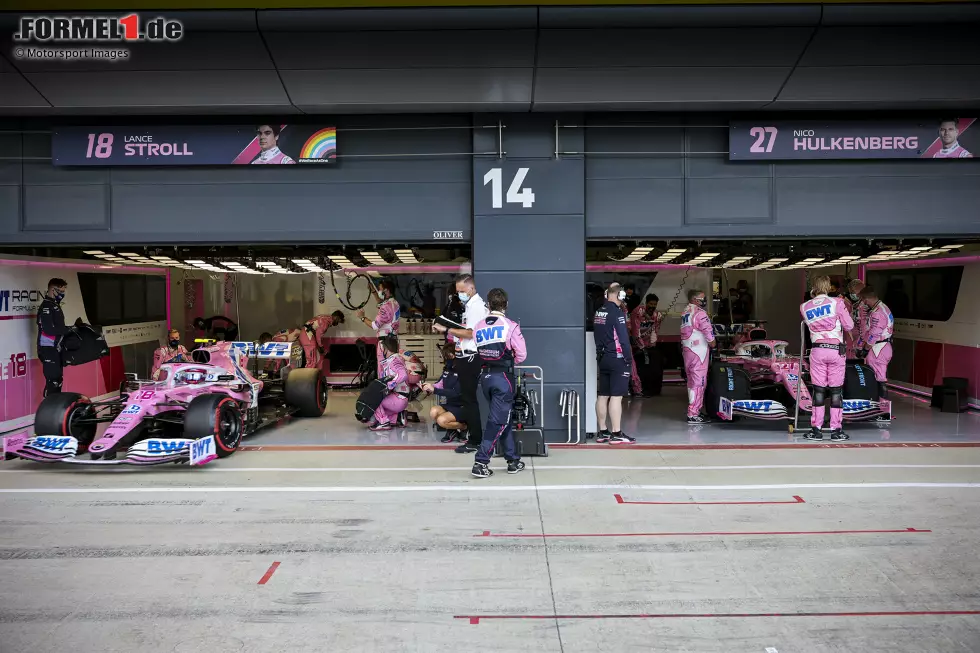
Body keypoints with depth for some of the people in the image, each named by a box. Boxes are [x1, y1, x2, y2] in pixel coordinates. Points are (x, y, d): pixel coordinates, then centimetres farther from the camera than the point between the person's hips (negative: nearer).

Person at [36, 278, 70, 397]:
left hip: (56, 349, 10)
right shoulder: (46, 306, -14)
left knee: (58, 379, 14)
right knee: (53, 381, -11)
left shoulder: (55, 305, 16)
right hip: (48, 349, -10)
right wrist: (69, 329, -22)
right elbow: (48, 329, -24)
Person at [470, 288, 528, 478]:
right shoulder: (510, 326, -10)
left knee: (504, 418, 16)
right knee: (498, 421, -1)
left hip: (486, 376, 6)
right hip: (503, 377, -6)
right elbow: (521, 355, -7)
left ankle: (513, 460, 23)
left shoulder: (478, 327, 4)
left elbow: (479, 351, 3)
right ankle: (481, 463, -6)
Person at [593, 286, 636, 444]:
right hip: (617, 359, -8)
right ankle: (616, 434, -6)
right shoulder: (616, 312, -13)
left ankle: (602, 432, 16)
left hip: (602, 358, 8)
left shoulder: (598, 312, 11)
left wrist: (601, 353, 16)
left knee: (603, 395, 10)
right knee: (616, 396, -7)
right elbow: (623, 337, -16)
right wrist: (629, 358, -11)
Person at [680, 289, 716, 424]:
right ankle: (693, 415, -10)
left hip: (687, 349, 9)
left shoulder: (685, 313, 16)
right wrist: (712, 342, -4)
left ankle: (693, 409, 25)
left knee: (691, 381, 16)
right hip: (698, 351, -9)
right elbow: (707, 329, -22)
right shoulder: (699, 312, -13)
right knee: (698, 382, -8)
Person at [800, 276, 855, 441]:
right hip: (836, 350, -2)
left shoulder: (805, 307, 5)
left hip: (817, 351, 2)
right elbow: (849, 326, -2)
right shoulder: (837, 302, -4)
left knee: (818, 389, 7)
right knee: (836, 390, 4)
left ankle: (816, 429, 7)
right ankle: (836, 430, 7)